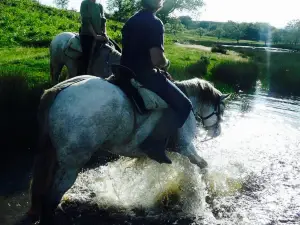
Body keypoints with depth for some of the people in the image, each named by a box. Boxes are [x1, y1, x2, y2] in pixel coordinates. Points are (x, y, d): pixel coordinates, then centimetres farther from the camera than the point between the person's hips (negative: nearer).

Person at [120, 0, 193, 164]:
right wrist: (166, 64, -1)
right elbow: (157, 60, -23)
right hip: (144, 75, -9)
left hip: (126, 72, 9)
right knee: (183, 105, -5)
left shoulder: (131, 21, 11)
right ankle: (155, 143, -14)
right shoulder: (155, 23, -15)